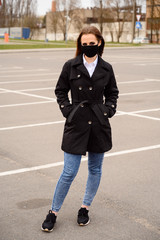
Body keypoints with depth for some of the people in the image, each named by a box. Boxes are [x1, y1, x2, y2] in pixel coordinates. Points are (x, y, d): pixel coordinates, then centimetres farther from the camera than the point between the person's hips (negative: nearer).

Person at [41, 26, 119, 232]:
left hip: (99, 124, 2)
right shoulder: (71, 66, -2)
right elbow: (60, 90, 8)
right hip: (76, 123, -2)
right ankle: (53, 212, 14)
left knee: (95, 169, 12)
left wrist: (108, 110, 2)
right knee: (69, 172, -2)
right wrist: (67, 110, -3)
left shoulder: (106, 68, 3)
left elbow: (112, 92, 16)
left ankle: (85, 208, 31)